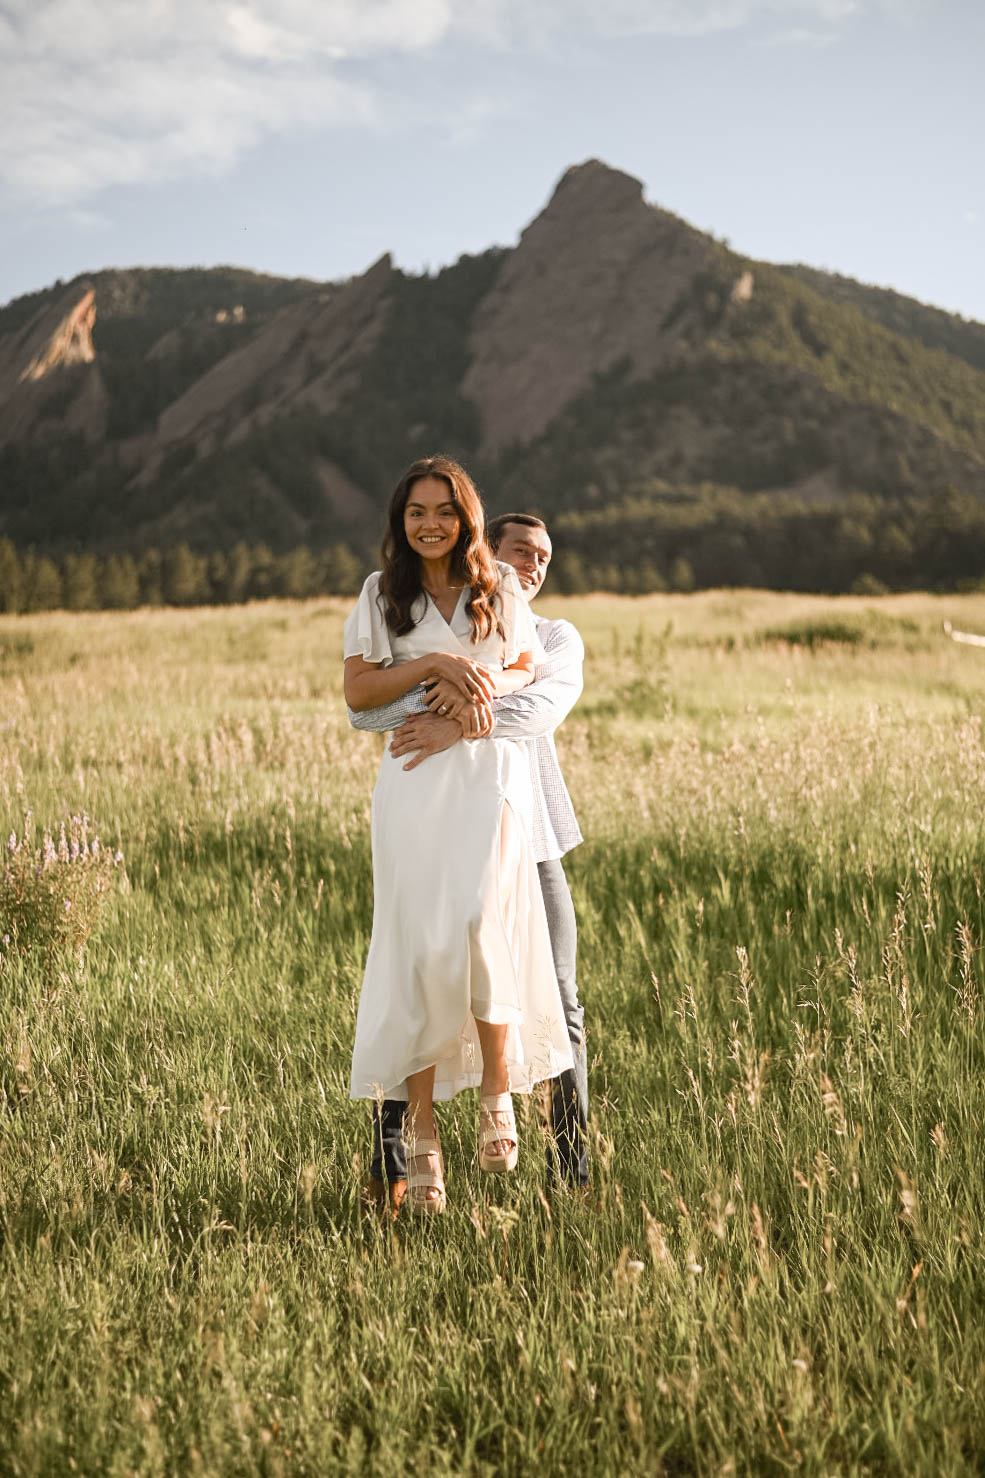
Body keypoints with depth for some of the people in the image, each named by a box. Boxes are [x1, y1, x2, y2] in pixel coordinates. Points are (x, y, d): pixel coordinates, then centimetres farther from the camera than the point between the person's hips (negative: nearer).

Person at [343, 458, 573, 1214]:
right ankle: (421, 1133, 6)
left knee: (479, 925, -19)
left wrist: (486, 684, -7)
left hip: (489, 775, 0)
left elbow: (529, 671, 15)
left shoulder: (500, 585, 11)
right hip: (413, 779, 0)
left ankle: (499, 1091, 3)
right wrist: (433, 664, -12)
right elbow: (357, 691, 1)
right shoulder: (382, 593, 9)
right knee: (419, 947, -2)